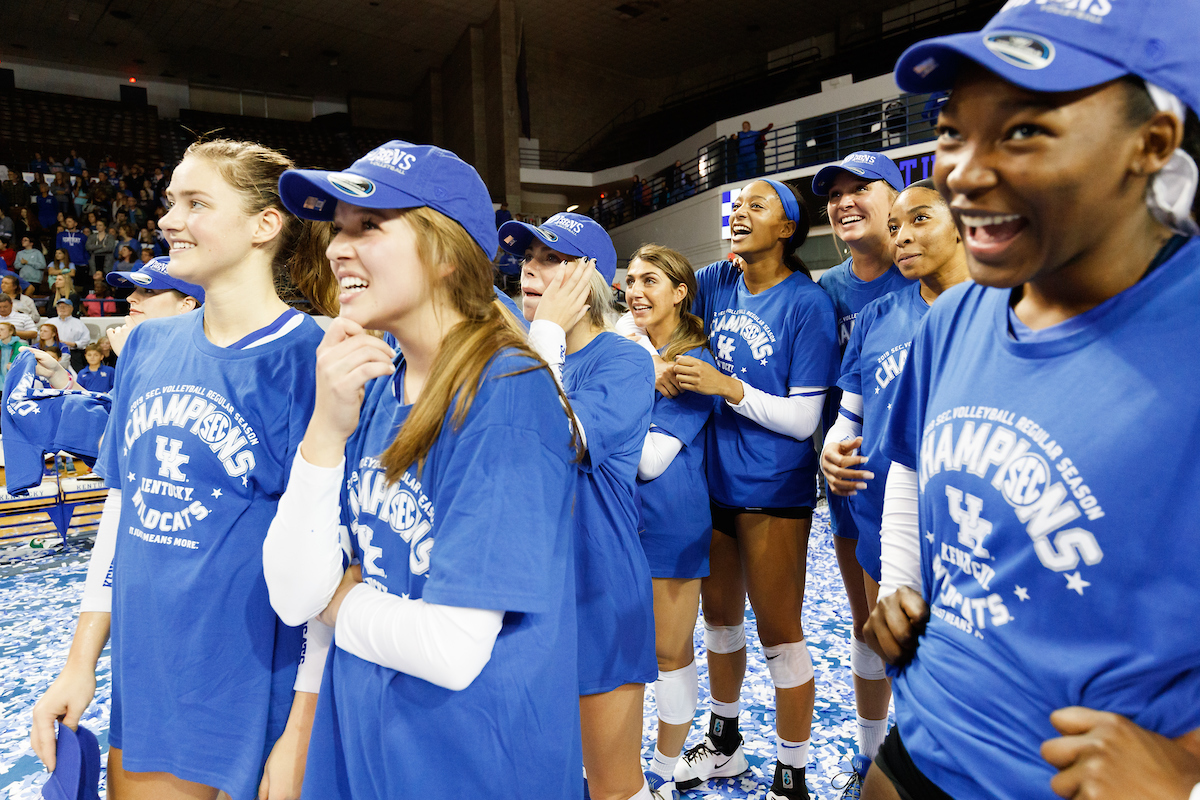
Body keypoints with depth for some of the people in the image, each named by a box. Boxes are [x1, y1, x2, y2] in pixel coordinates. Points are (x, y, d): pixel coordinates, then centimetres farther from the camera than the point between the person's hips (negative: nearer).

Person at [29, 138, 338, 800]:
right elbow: (124, 507, 10)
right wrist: (81, 661, 10)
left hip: (258, 697, -6)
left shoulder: (307, 359, -16)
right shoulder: (149, 345, 3)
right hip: (142, 689, 6)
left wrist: (300, 734, -15)